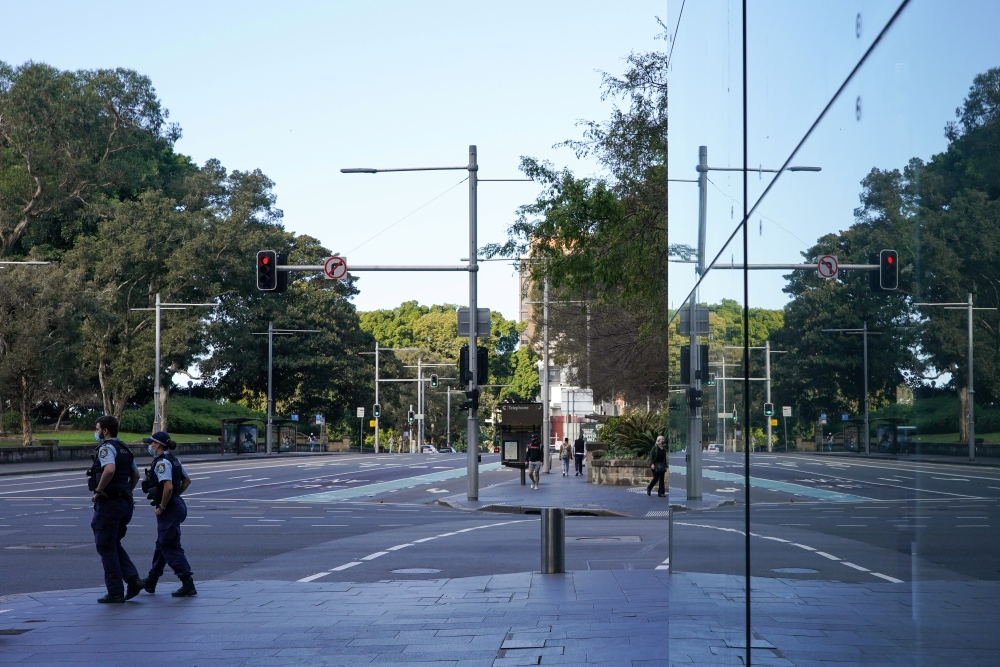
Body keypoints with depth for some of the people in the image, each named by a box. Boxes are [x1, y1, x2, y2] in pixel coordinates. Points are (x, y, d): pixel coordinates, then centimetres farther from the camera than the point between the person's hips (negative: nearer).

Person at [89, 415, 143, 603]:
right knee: (114, 544, 19)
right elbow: (135, 475, 23)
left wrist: (98, 490, -20)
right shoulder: (124, 449, 16)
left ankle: (115, 592, 1)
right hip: (125, 502, 9)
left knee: (106, 547, 0)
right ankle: (133, 579, 3)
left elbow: (109, 469, -31)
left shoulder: (106, 448, -13)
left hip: (108, 503, -9)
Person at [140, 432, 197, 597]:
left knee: (170, 547, -6)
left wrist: (162, 507, -18)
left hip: (169, 509, -10)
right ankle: (151, 582, 30)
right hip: (176, 504, 10)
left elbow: (168, 487, -29)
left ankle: (188, 584, -8)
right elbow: (187, 480, 21)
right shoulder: (173, 460, 12)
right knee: (162, 544, 19)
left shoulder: (162, 462, -18)